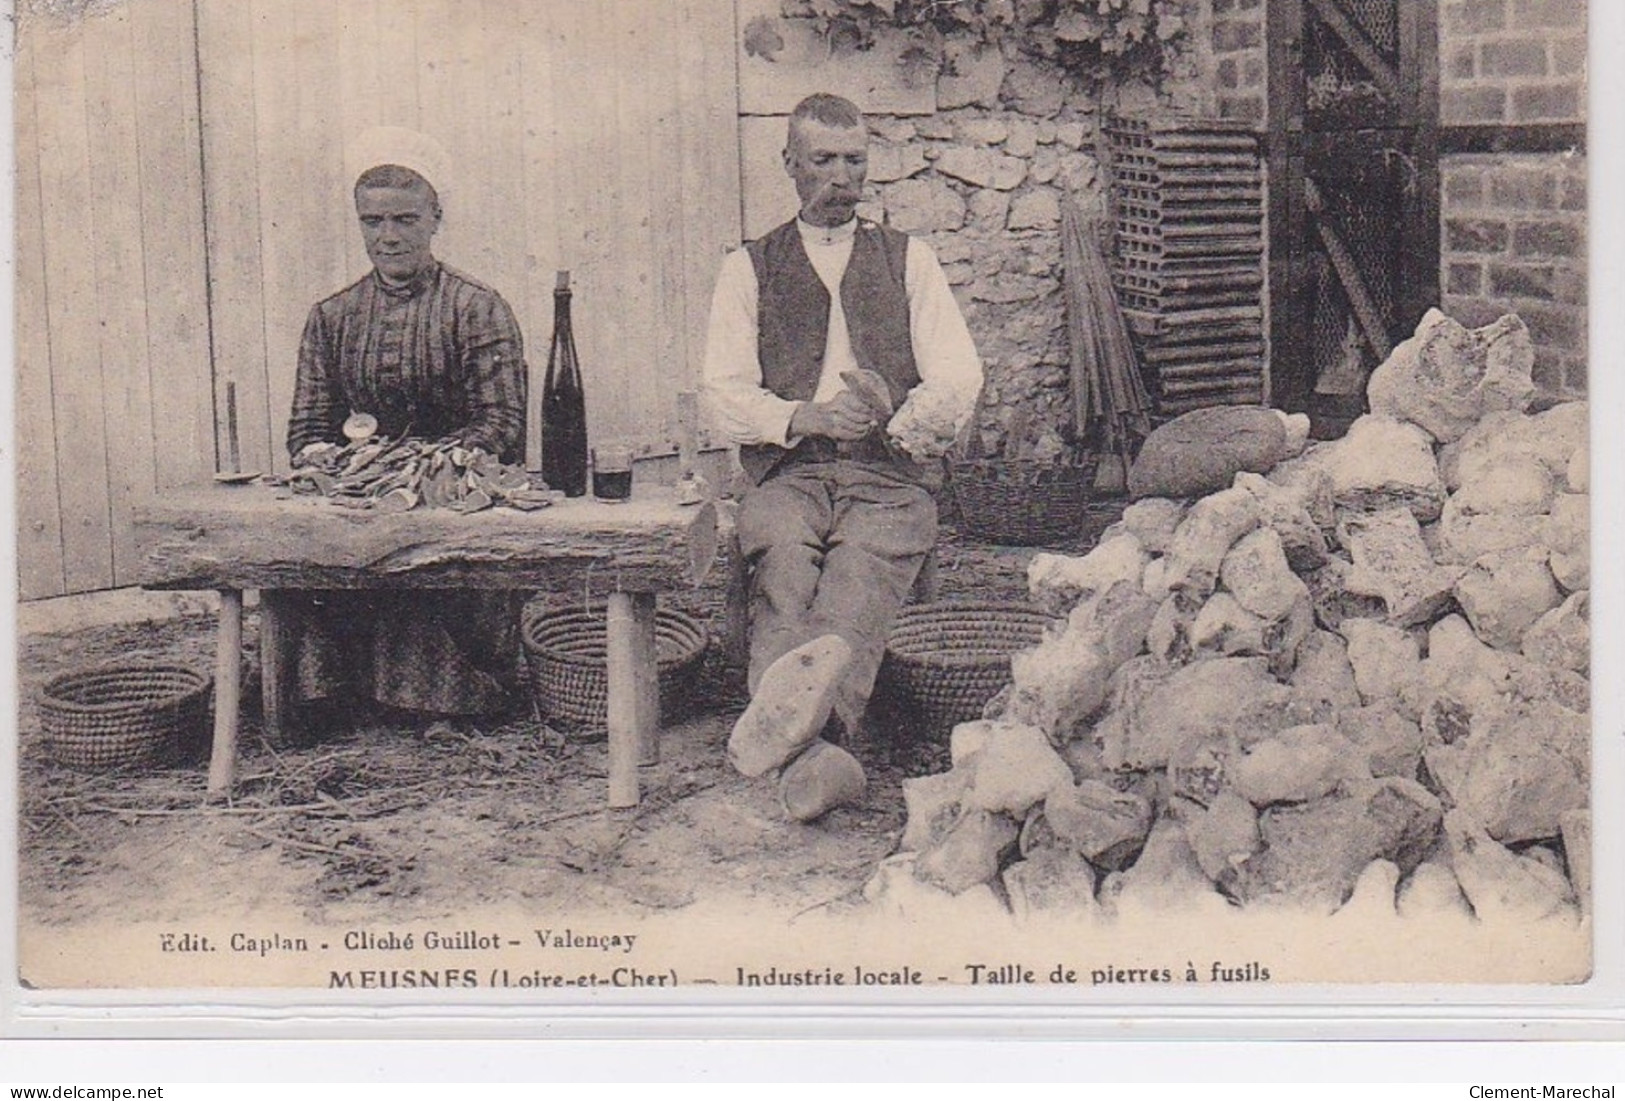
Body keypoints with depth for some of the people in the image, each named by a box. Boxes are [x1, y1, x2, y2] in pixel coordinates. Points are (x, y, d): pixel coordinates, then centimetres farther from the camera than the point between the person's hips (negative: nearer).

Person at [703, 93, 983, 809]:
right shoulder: (748, 269, 19)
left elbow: (959, 377, 9)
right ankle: (806, 746, -52)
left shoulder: (908, 260, 22)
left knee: (862, 564, -35)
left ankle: (794, 714, -58)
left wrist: (904, 417, -13)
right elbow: (726, 394, 7)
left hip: (891, 472, 0)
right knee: (782, 556, -34)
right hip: (787, 472, 0)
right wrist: (806, 416, -13)